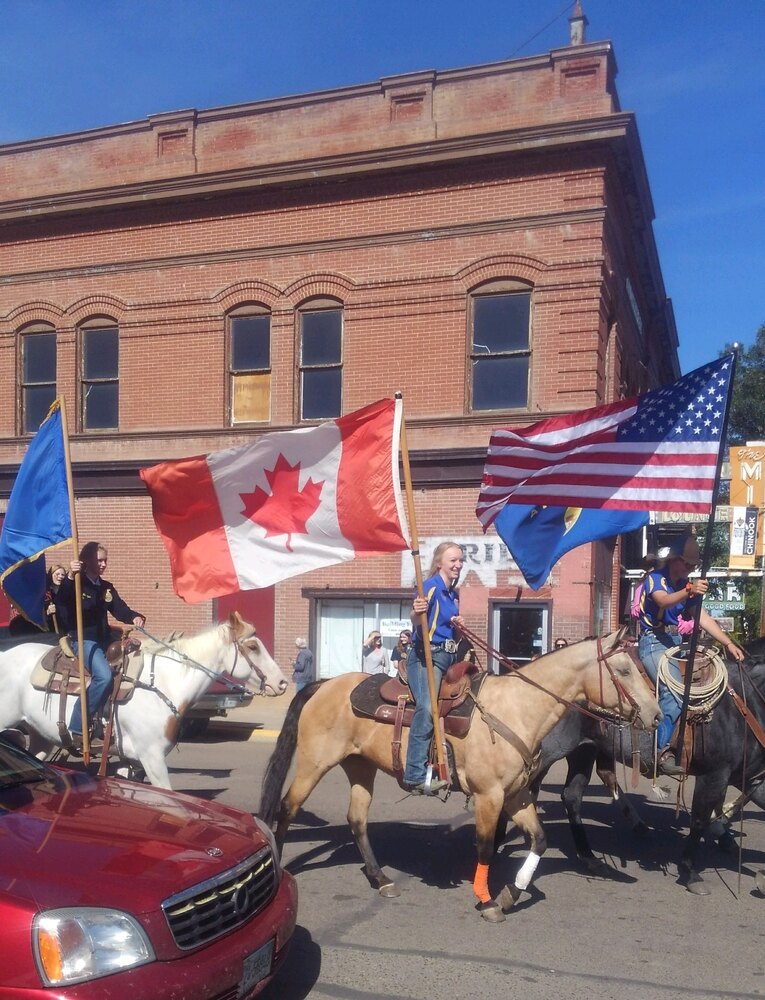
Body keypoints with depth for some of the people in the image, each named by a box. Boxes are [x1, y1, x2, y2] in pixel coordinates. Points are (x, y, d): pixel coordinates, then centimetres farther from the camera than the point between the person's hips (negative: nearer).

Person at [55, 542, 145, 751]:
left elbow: (121, 610, 9)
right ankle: (77, 729, -23)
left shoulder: (107, 588, 16)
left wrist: (135, 618, -12)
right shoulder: (76, 584, -3)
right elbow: (61, 600, -22)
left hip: (105, 640, 8)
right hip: (83, 640, -8)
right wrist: (70, 577, -38)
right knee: (103, 675, -29)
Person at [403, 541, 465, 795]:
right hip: (426, 654, -9)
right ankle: (415, 776, -27)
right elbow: (418, 622, -23)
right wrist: (416, 613, -46)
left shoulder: (454, 593, 15)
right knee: (427, 708, -25)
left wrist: (458, 624, 5)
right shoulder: (431, 586, -9)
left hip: (449, 656, 9)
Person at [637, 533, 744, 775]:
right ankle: (662, 751, -21)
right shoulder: (655, 578, -8)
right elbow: (663, 601, -30)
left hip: (675, 641, 9)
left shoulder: (685, 584, 14)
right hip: (653, 642, -9)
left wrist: (729, 643, 3)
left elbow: (702, 618, 11)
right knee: (674, 693, -25)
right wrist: (688, 590, -48)